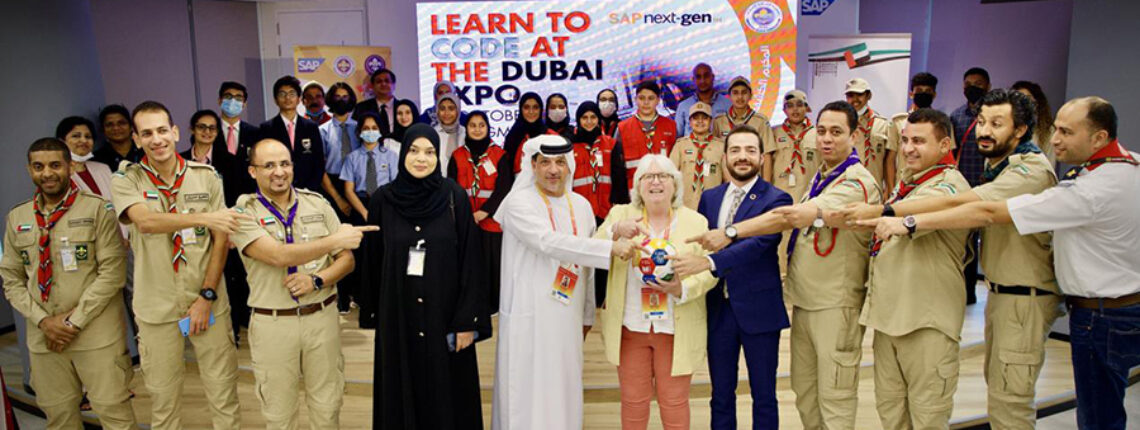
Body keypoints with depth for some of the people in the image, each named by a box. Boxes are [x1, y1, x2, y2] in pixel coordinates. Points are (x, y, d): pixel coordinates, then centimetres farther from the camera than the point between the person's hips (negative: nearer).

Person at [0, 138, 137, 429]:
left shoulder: (97, 209, -4)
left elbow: (112, 272, -9)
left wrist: (75, 321, -11)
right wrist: (43, 321, -5)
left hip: (97, 334, -4)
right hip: (43, 337, 4)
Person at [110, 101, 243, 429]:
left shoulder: (206, 176, 1)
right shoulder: (125, 180, -1)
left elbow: (221, 239, 0)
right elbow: (145, 220, -22)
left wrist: (207, 296, -6)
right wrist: (203, 218, -36)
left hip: (209, 302, 0)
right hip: (157, 307, 0)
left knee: (223, 393, 5)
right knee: (163, 396, 11)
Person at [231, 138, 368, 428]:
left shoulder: (317, 204, 5)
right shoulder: (244, 212, -4)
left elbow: (347, 259, 5)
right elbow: (279, 255, -20)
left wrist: (317, 280, -13)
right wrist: (335, 240, -23)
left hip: (322, 316, 2)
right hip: (272, 323, -2)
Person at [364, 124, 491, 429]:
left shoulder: (454, 198, -6)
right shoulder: (383, 200, -1)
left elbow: (470, 260, -7)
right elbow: (373, 261, 7)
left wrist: (468, 320, -10)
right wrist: (373, 309, 8)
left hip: (445, 312, -1)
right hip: (398, 315, 2)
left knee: (447, 394, 10)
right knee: (403, 390, 13)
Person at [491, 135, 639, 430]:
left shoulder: (581, 205, 9)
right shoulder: (519, 203, -9)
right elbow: (549, 242, -25)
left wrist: (587, 315, 15)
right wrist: (611, 248, -29)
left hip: (568, 318, 5)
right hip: (528, 317, -5)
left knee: (564, 391, 12)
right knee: (528, 393, 2)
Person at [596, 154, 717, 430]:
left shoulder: (696, 222, 1)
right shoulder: (620, 215, 3)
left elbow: (708, 272, -4)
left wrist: (681, 288, -23)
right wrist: (615, 231, -25)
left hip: (677, 330, -1)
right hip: (630, 327, 1)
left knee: (674, 402, 10)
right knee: (633, 400, 13)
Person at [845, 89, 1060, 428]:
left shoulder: (1032, 169, -21)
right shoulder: (996, 164, 12)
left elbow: (958, 204, -32)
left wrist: (883, 211, -35)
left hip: (1026, 297, -10)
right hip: (1000, 292, 10)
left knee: (1008, 400, -4)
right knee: (998, 384, 20)